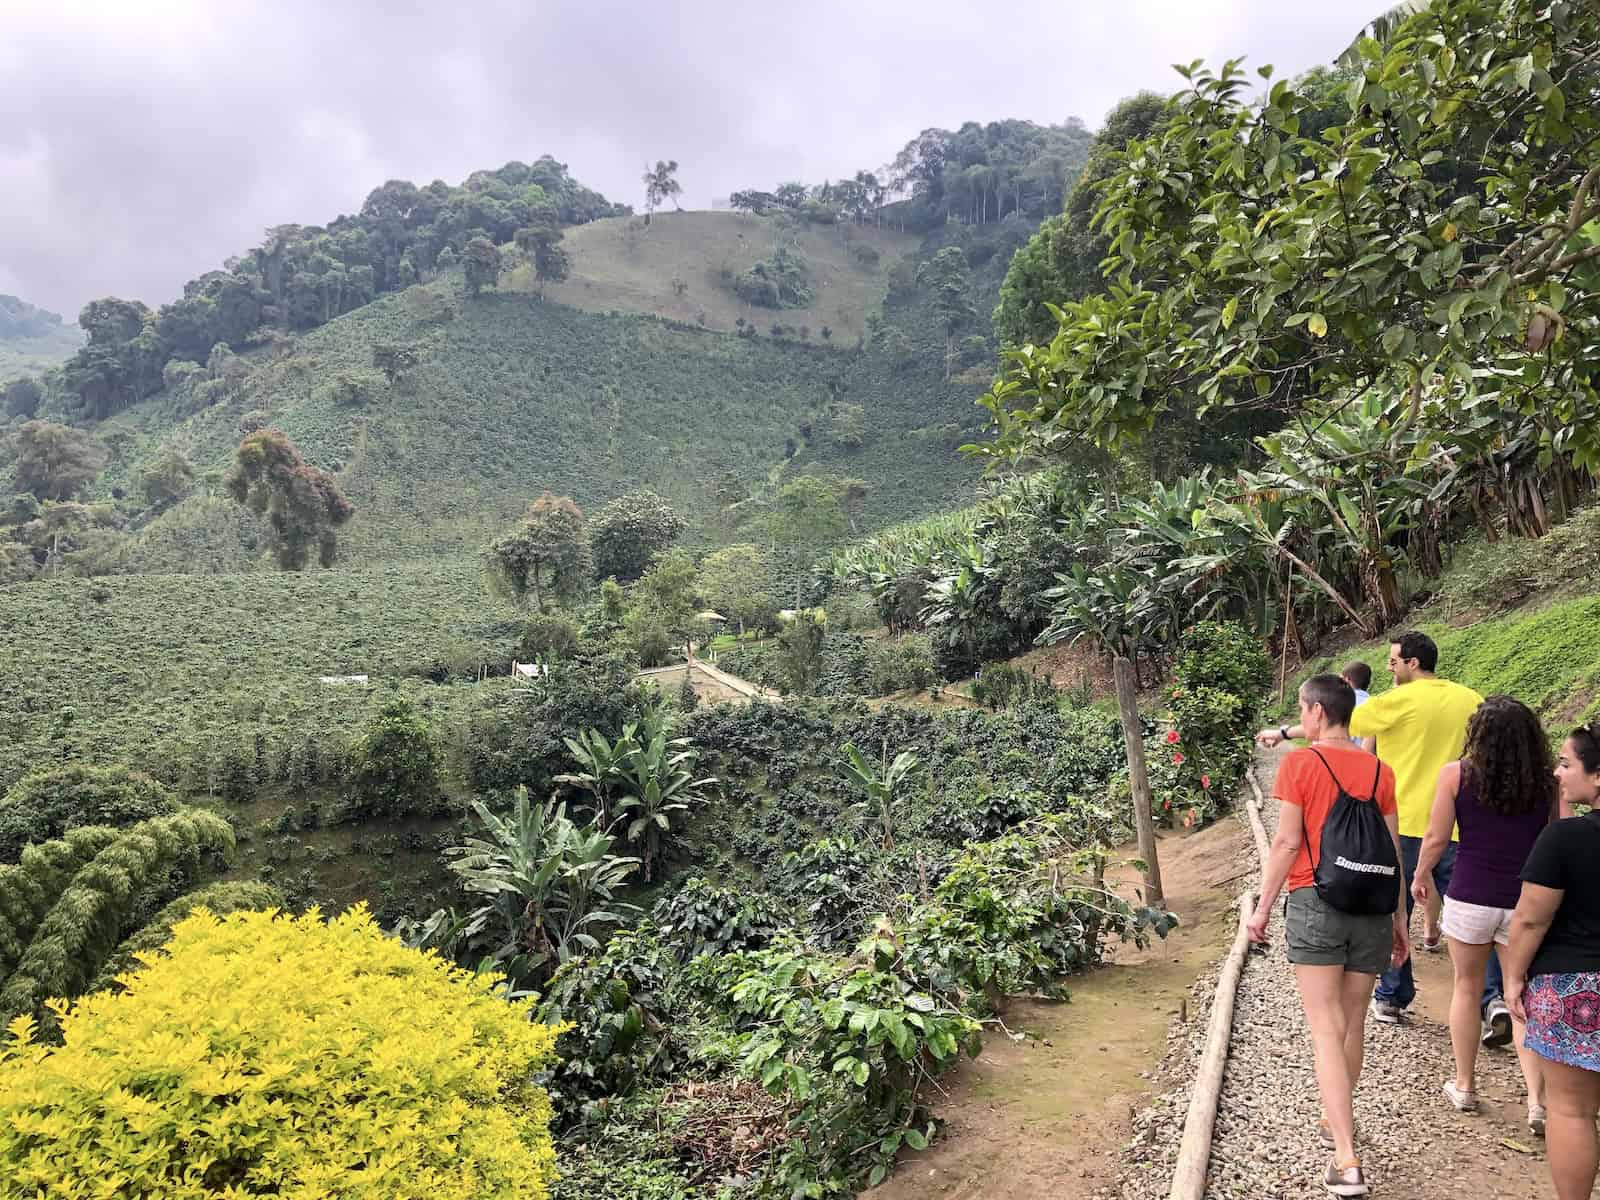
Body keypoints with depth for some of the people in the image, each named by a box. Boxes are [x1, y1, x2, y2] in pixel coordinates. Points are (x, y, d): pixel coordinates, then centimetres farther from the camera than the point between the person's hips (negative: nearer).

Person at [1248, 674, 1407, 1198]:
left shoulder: (1299, 764, -6)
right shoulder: (1380, 772, 5)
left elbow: (1287, 842, -9)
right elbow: (1393, 852, 7)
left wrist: (1263, 907, -1)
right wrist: (1400, 919, 16)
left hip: (1314, 901, -4)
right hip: (1371, 909, 4)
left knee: (1326, 1030, -3)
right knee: (1352, 1026, 17)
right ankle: (1337, 1123, 35)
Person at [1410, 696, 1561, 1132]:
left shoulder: (1456, 774, -8)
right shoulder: (1548, 781, -4)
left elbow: (1436, 839, -5)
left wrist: (1420, 876, 12)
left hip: (1470, 898, -1)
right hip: (1526, 903, 1)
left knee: (1467, 987, 17)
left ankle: (1464, 1085, 28)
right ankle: (1537, 1100, 3)